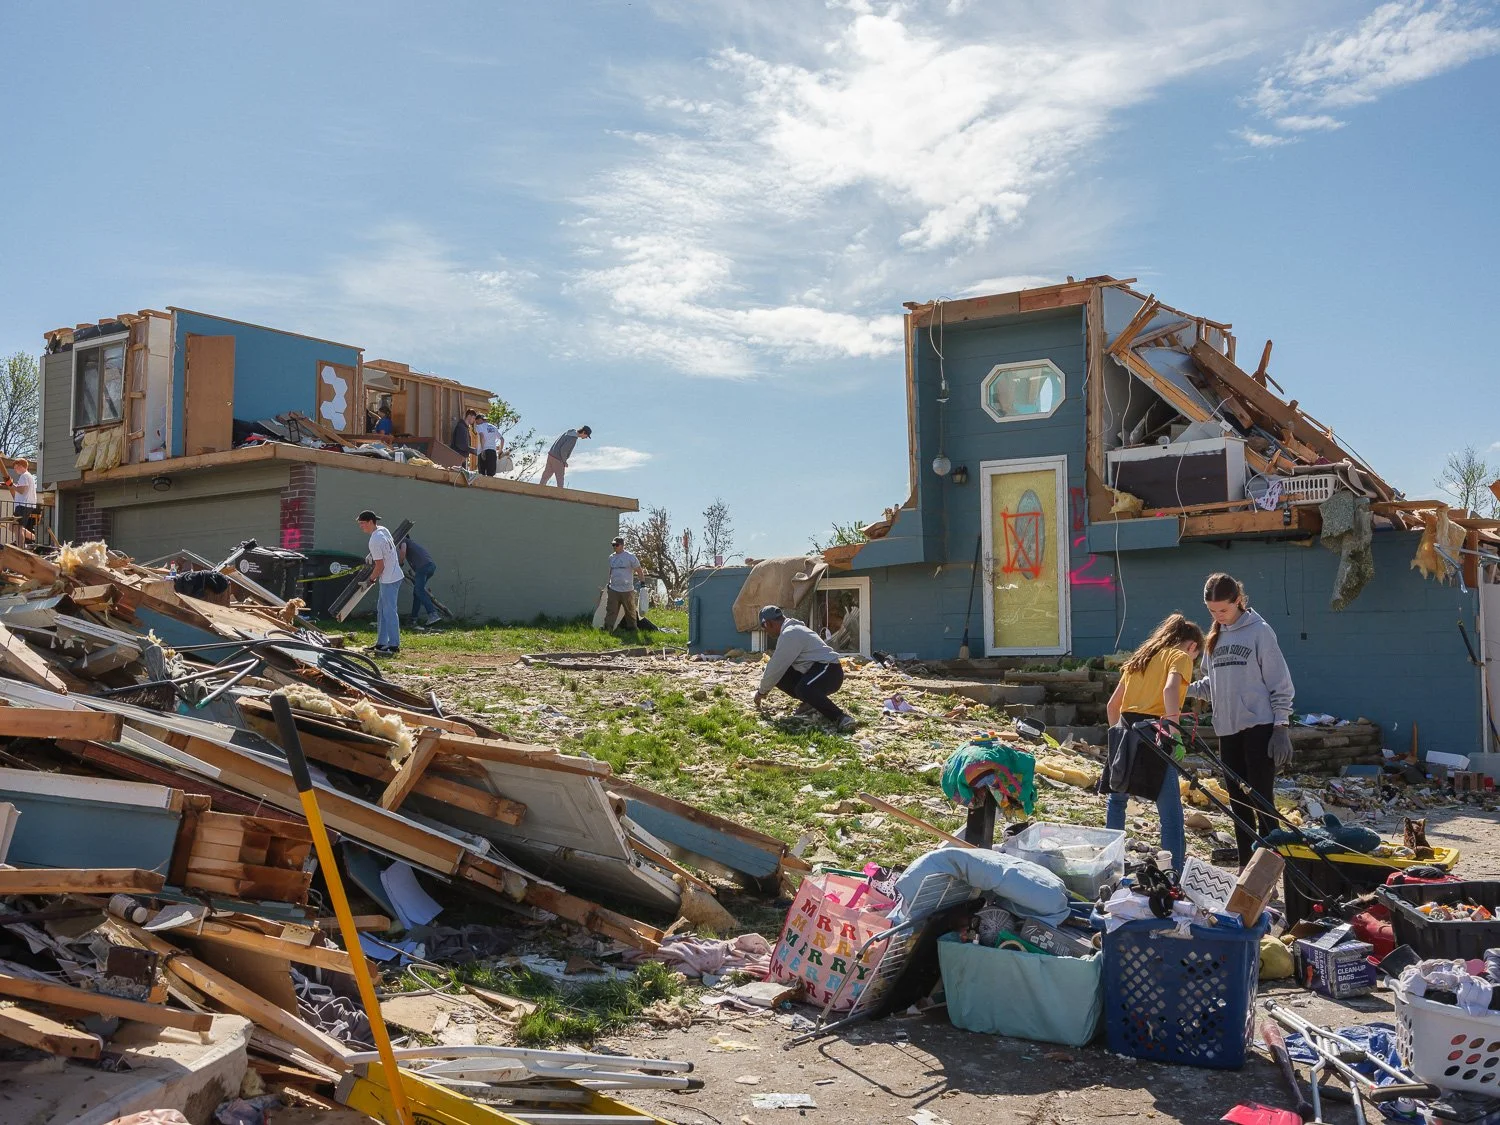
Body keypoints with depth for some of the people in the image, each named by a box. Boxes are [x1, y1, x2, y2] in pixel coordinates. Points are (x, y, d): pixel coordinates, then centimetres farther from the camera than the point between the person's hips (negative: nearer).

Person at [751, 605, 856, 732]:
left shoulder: (789, 634, -16)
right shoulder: (792, 629, 18)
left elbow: (776, 668, -15)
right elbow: (777, 666, 29)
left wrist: (761, 692, -2)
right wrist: (765, 687, 31)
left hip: (830, 671, -10)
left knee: (804, 690, -38)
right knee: (779, 675, 3)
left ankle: (841, 717, -33)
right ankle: (811, 701, 8)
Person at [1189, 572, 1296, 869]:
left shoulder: (1259, 631, -6)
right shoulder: (1215, 637, 13)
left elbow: (1279, 682, -7)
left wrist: (1281, 727, -11)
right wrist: (1187, 688, -3)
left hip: (1258, 728, -6)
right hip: (1227, 729, 6)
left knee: (1261, 800, -5)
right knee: (1238, 801, 11)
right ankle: (1245, 865, 18)